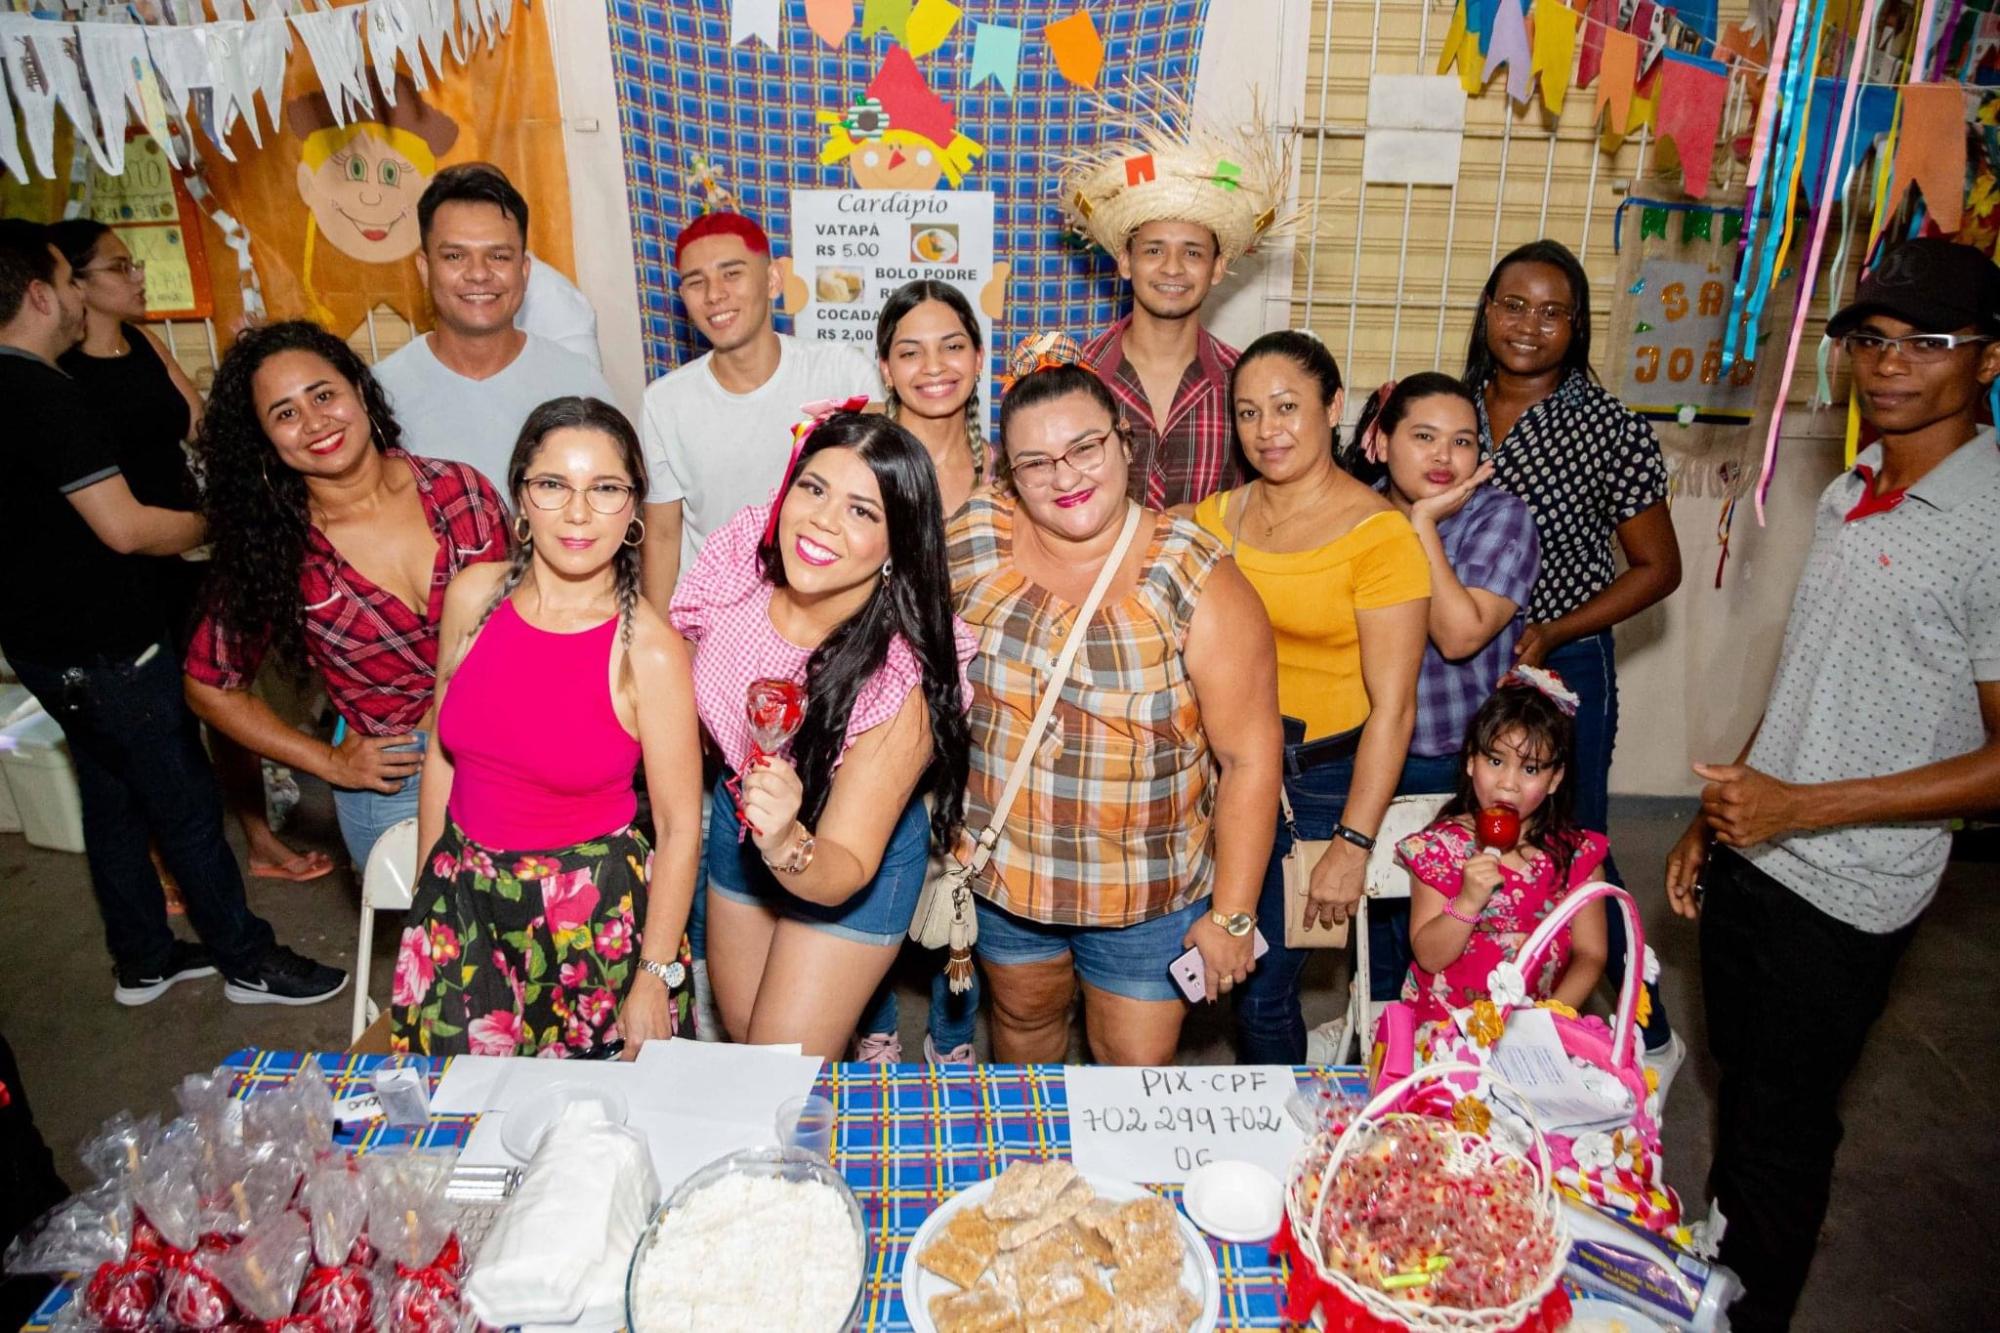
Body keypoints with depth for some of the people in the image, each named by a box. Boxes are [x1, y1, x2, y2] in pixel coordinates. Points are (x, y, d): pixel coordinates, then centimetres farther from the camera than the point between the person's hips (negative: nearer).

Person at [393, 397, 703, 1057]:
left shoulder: (650, 650, -19)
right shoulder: (473, 596, -6)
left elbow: (679, 826, -13)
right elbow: (442, 754, 6)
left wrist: (655, 979, -9)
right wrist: (426, 890, 12)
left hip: (595, 915, -3)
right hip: (464, 897, 4)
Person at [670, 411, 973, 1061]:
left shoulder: (902, 679, -34)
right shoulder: (744, 550, -23)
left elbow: (844, 873, -28)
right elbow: (675, 661, 0)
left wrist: (788, 846, -48)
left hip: (846, 859, -5)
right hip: (737, 820, 5)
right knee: (743, 1035, 24)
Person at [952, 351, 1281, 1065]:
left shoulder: (1199, 583, -18)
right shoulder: (972, 541, -10)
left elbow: (1249, 758, -14)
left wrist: (1232, 915, -11)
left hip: (1150, 895, -3)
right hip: (1000, 870, 3)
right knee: (1023, 1017, 26)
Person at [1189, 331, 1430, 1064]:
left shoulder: (1379, 535, -11)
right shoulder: (1216, 516, 6)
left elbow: (1392, 706, -13)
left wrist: (1353, 844, -15)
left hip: (1317, 779, -4)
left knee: (1262, 988, 1)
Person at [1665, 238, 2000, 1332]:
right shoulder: (1846, 495, 6)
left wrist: (1800, 807, -21)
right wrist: (1714, 815, 12)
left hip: (1844, 890, -7)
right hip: (1749, 854, 7)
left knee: (1783, 1118, 10)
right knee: (1738, 1078, 23)